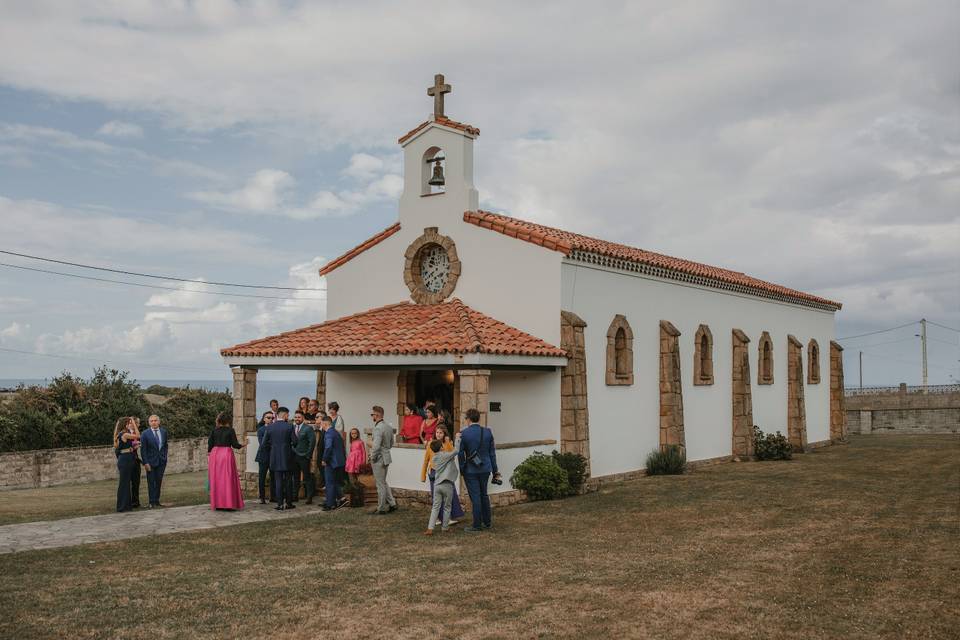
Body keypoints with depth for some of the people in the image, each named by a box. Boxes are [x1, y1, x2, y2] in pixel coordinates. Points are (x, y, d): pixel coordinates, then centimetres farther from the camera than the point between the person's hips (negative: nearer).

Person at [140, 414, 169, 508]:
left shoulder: (164, 432, 4)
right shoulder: (146, 434, -7)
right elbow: (143, 450, -8)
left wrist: (165, 457, 6)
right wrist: (145, 463, -13)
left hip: (161, 461, 3)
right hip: (151, 461, -3)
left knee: (159, 481, 7)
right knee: (151, 482, 1)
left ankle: (157, 501, 14)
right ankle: (152, 502, 6)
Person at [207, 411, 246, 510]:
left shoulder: (214, 430, 3)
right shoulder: (230, 430, -6)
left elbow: (210, 443, 4)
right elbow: (234, 444, -7)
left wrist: (209, 453, 17)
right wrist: (242, 445, 12)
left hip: (215, 454, 3)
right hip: (227, 454, -3)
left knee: (216, 480, 9)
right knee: (228, 479, 1)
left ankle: (217, 503, 13)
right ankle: (229, 503, -2)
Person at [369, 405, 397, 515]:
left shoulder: (378, 428, -22)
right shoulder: (389, 427, 7)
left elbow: (376, 446, -27)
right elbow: (391, 443, 17)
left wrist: (372, 457, -13)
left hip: (379, 459, -9)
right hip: (386, 457, 9)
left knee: (380, 485, 2)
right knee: (383, 482, 21)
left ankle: (381, 509, 11)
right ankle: (392, 504, 21)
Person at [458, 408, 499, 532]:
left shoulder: (463, 433, -12)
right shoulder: (488, 432, -1)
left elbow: (461, 453, -10)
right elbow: (492, 452, 4)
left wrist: (462, 470, 2)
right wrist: (495, 470, 10)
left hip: (470, 470, -4)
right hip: (485, 469, 4)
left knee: (475, 497, 1)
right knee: (484, 495, 18)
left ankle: (477, 525, 7)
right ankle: (487, 522, 26)